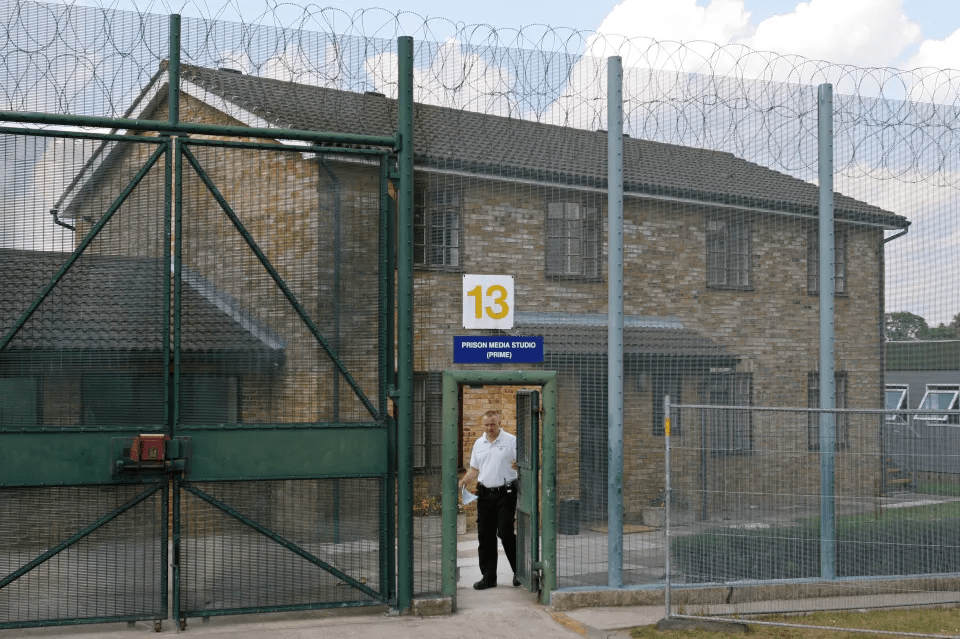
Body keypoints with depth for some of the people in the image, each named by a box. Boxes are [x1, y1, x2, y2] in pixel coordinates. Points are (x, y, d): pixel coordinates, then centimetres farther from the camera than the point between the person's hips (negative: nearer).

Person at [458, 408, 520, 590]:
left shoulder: (511, 441, -2)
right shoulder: (479, 444, 13)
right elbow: (474, 468, 21)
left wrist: (518, 465, -25)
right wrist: (463, 481, 5)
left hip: (506, 493, -5)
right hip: (485, 493, 5)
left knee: (505, 533, -10)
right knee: (485, 537, 5)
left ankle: (519, 571, 8)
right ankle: (488, 576, 12)